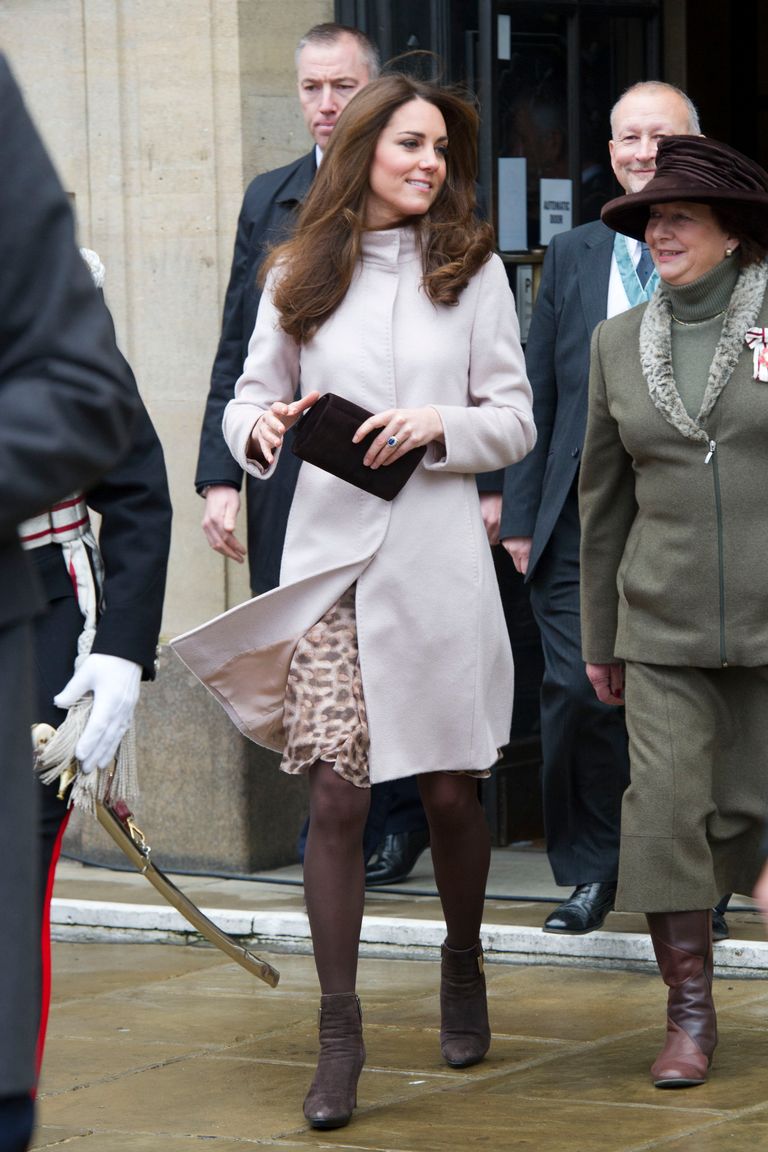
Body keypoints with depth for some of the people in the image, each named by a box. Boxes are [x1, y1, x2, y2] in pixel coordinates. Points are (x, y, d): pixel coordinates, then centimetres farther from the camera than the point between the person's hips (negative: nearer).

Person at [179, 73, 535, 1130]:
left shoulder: (473, 270, 5)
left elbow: (515, 419, 5)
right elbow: (250, 397, 12)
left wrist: (439, 427, -14)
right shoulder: (300, 276, 7)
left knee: (450, 792, 7)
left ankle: (464, 965, 34)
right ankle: (340, 1033, -1)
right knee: (336, 796, -7)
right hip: (330, 559, 0)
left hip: (440, 559, 0)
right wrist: (262, 428, -11)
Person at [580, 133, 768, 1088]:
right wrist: (600, 636, 14)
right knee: (665, 803, -8)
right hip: (666, 626, 2)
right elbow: (606, 496, 14)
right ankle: (689, 1013, 1)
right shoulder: (619, 341, 8)